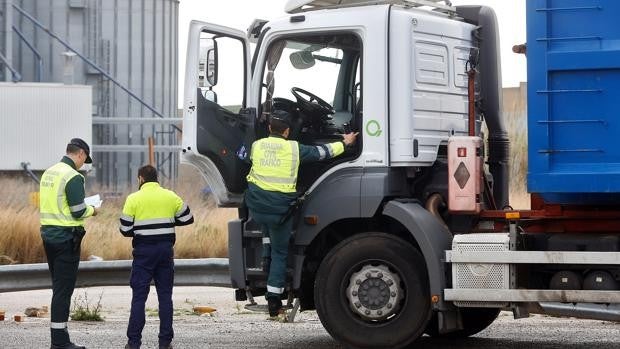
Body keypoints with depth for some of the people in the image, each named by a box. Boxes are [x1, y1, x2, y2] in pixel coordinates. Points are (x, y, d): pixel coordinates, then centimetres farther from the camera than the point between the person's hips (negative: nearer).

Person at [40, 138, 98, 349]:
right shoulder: (73, 177, -15)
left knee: (59, 287, 15)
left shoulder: (48, 173, 12)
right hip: (66, 237, -9)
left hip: (48, 234, 9)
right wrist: (92, 210, 3)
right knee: (64, 289, -4)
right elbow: (78, 212, -18)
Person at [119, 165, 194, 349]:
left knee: (139, 296, 1)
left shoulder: (133, 199, -4)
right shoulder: (170, 196, 3)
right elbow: (188, 218, 9)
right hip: (166, 250, 2)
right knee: (165, 296, 7)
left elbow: (125, 229, -5)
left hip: (143, 251, -2)